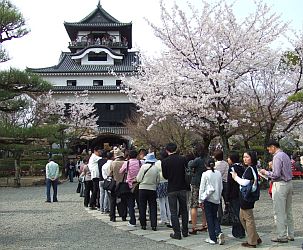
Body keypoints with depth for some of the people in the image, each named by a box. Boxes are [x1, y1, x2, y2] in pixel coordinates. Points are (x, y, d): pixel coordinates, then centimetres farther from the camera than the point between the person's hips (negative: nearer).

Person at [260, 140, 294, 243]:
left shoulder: (277, 157, -15)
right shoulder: (286, 155, 14)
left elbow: (276, 174, -21)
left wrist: (265, 172, -6)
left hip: (280, 185, -10)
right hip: (289, 183, 10)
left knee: (279, 212, -2)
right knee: (288, 211, 15)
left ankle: (282, 236, 2)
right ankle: (290, 234, 22)